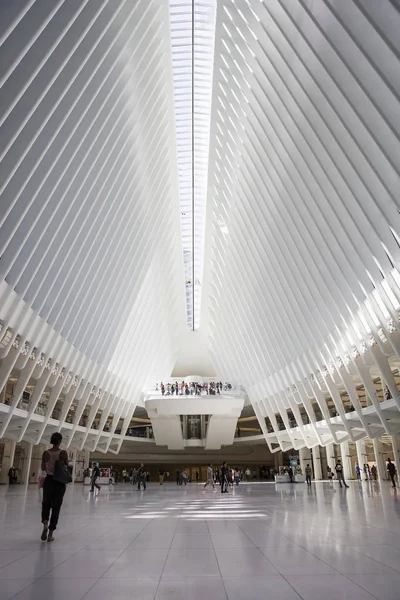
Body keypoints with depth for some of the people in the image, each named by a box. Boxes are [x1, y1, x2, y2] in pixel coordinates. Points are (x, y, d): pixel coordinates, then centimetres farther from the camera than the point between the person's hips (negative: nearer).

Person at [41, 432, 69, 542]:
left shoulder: (46, 453, -6)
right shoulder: (63, 453, -11)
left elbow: (43, 468, 4)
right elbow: (66, 468, -6)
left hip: (48, 480, 1)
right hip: (60, 482, -1)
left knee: (46, 504, 20)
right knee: (56, 506, 10)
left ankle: (45, 524, -5)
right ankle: (50, 534, 12)